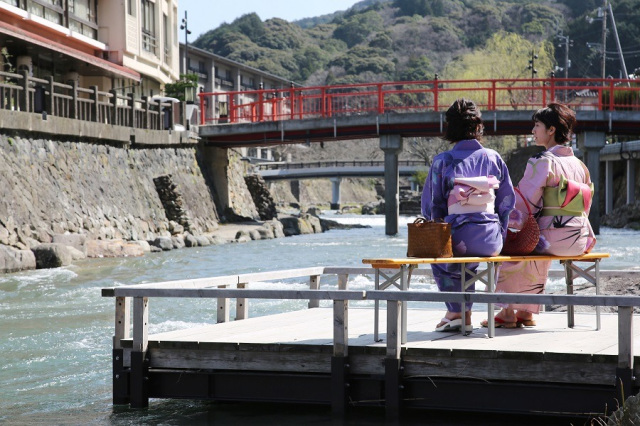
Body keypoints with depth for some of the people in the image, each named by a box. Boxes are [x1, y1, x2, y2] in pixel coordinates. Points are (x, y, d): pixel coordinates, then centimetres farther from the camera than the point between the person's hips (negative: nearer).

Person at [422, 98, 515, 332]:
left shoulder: (442, 161, -1)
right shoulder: (493, 158, 7)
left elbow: (431, 205, 4)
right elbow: (507, 201, 10)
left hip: (458, 236, -3)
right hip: (491, 239, 3)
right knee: (468, 261, 37)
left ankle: (456, 312, 29)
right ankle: (464, 314, 36)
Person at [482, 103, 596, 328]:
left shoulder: (542, 162, -11)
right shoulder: (579, 164, 12)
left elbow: (524, 205, -11)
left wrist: (505, 222, 4)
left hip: (553, 237, -7)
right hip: (580, 240, 7)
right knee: (539, 247, 34)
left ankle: (507, 313, 17)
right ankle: (527, 312, 31)